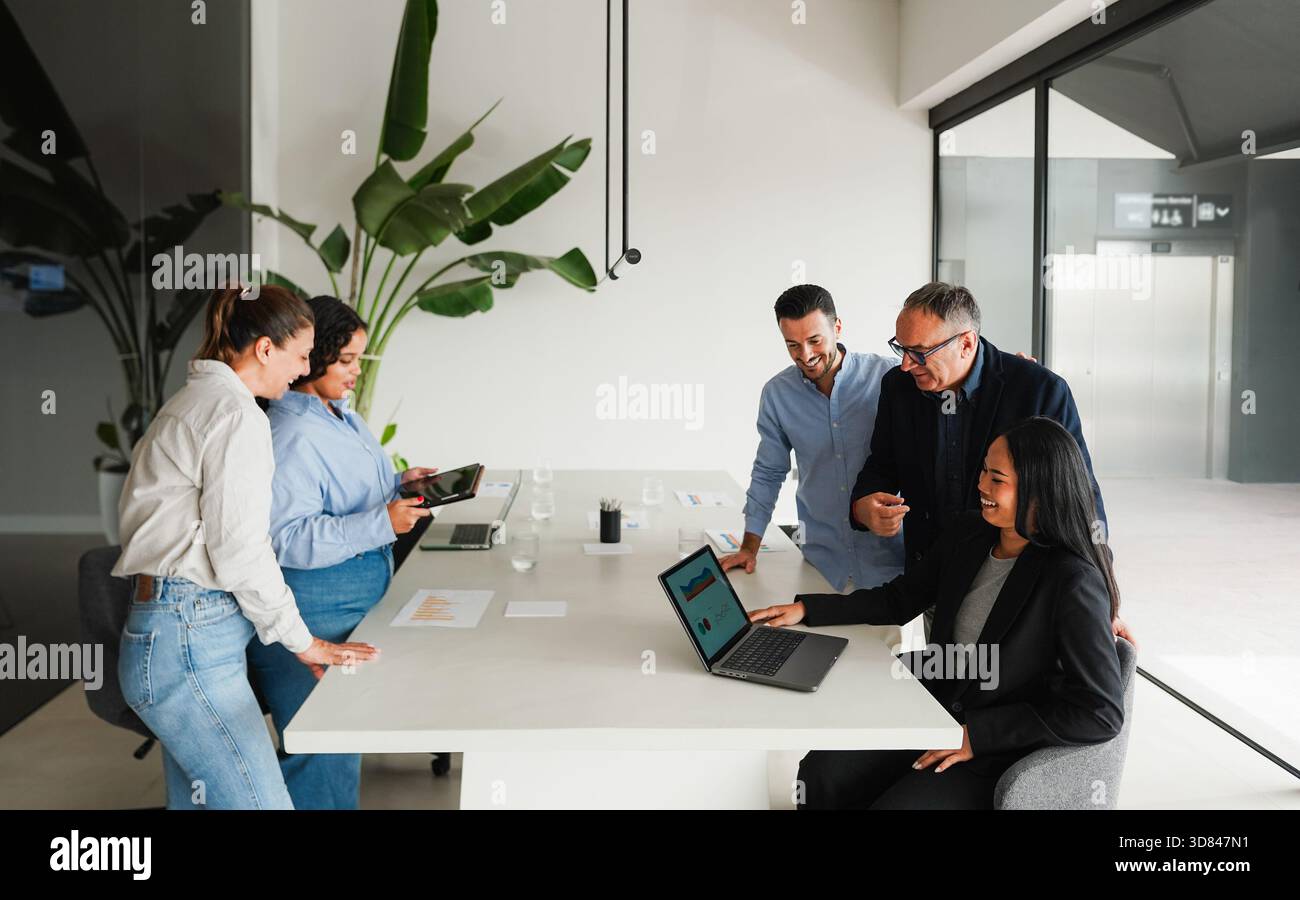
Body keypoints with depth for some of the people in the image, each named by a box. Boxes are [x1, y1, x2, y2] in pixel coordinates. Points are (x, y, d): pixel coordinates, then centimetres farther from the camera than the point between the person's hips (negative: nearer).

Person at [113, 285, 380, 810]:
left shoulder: (193, 402, 20)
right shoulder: (235, 413, -12)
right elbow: (240, 552, -16)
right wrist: (299, 640, -5)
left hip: (176, 636, 11)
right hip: (190, 644, -11)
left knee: (195, 801, 14)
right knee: (263, 801, -11)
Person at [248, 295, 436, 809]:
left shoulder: (341, 417, 11)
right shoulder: (291, 434, -21)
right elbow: (289, 538, -27)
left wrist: (398, 485, 9)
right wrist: (383, 523, -30)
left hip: (355, 612, 10)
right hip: (311, 625, -10)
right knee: (322, 753, -1)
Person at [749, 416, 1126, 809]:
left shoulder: (1074, 582, -21)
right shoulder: (967, 534, 1)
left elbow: (1101, 713, -21)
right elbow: (898, 600, 13)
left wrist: (978, 734, -20)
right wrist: (806, 609, 2)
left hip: (1001, 754, -6)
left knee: (891, 804, -23)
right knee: (819, 774, -11)